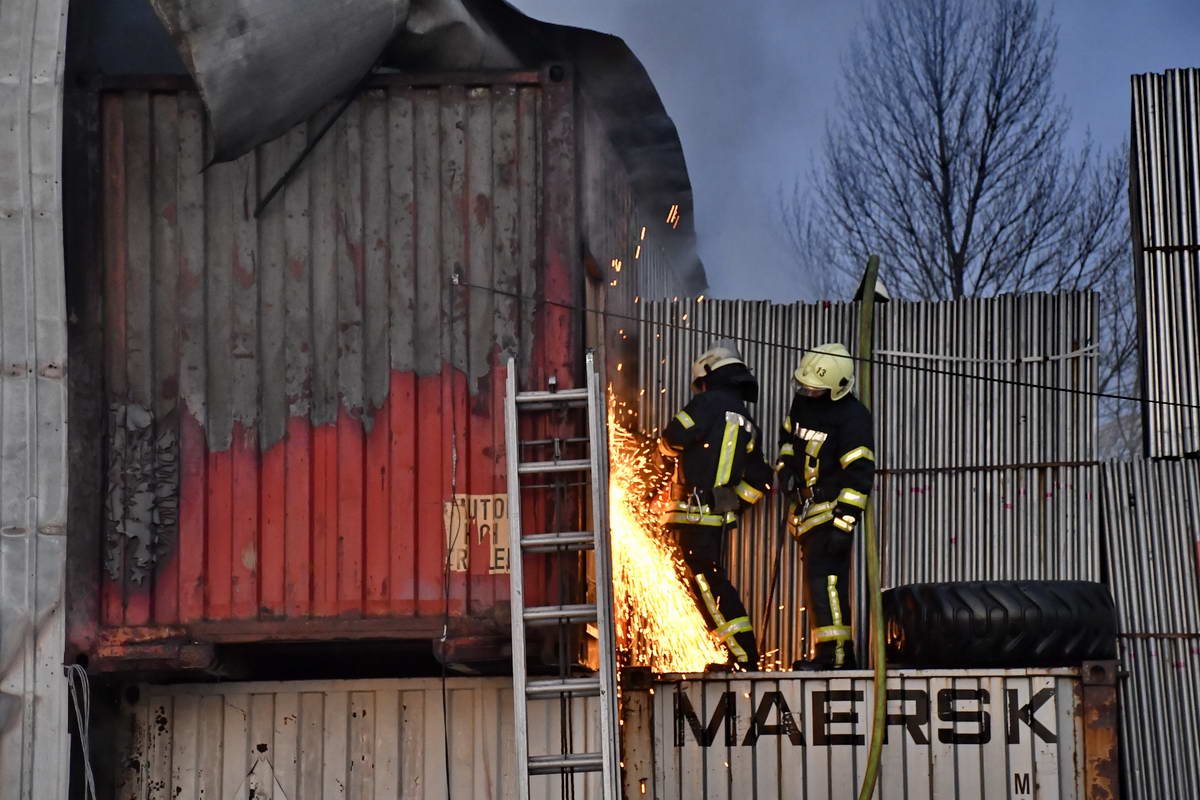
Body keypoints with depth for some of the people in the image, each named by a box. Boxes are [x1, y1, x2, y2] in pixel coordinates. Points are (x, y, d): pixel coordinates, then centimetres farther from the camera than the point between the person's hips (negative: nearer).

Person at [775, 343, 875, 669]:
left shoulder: (852, 418, -18)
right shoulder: (802, 402, 7)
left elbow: (859, 474, -21)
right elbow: (788, 436, 27)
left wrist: (844, 523, -24)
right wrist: (785, 465, 8)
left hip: (832, 509, -9)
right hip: (806, 507, 9)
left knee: (824, 578, -15)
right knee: (816, 581, 13)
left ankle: (833, 654, -15)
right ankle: (842, 654, 20)